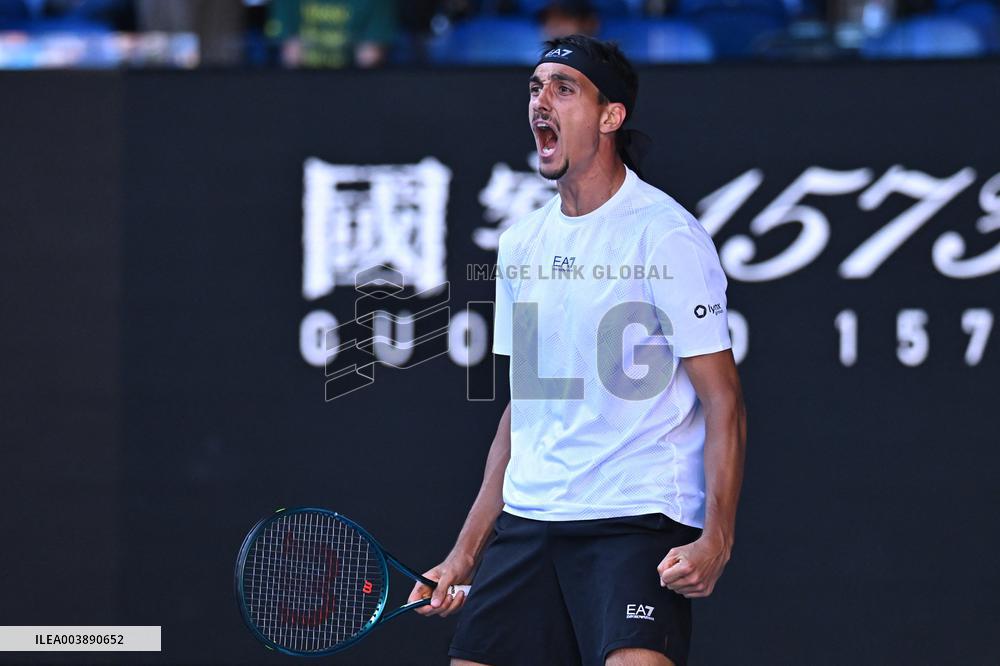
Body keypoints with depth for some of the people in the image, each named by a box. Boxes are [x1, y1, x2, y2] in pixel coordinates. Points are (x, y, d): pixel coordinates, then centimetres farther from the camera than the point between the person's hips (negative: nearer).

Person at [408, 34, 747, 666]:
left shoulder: (665, 234, -7)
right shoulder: (521, 244, 14)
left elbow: (723, 401, -9)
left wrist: (715, 540, -21)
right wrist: (465, 553, 16)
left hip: (639, 524, -7)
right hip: (526, 521, 7)